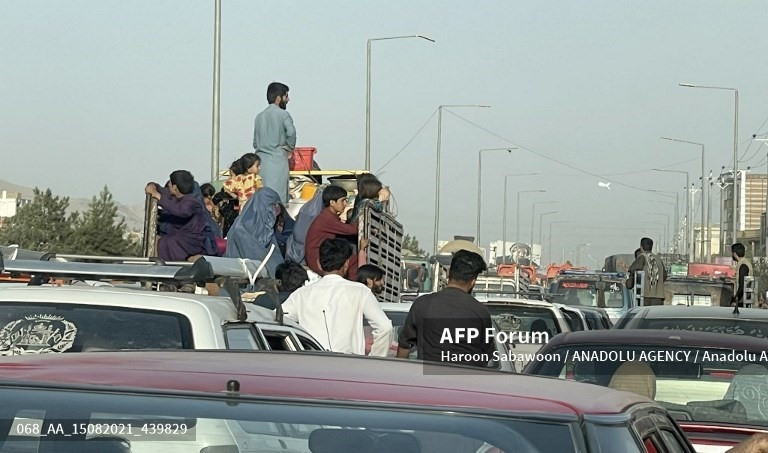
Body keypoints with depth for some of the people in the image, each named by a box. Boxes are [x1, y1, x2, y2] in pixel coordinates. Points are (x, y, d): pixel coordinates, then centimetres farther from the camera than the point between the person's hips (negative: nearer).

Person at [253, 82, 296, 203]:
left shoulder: (259, 116, 16)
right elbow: (291, 132, -20)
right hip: (277, 160, -6)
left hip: (260, 160, 6)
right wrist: (289, 148, -4)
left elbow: (255, 143, 17)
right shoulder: (283, 114, -4)